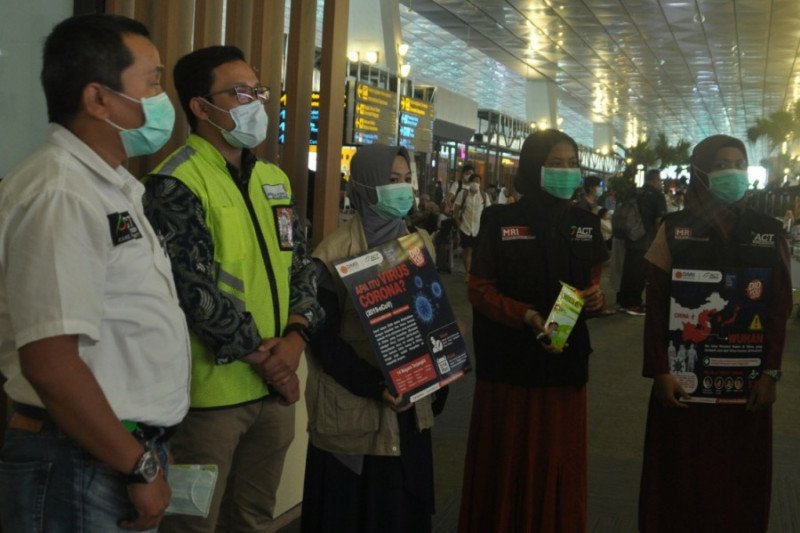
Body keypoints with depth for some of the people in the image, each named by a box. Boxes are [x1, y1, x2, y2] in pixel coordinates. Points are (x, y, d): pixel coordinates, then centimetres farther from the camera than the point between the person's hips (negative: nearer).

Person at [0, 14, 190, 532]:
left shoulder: (110, 185, 11)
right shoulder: (59, 196, -20)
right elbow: (50, 362, -26)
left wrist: (149, 448, 15)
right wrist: (140, 467, -18)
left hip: (124, 450, 9)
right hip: (80, 466, -9)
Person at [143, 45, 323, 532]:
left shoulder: (274, 180, 12)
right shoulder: (176, 184, -12)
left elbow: (302, 263, 12)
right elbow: (195, 289, -18)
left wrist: (295, 336, -6)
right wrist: (262, 356, -12)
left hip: (276, 385, 7)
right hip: (212, 389, -7)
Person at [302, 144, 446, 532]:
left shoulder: (420, 243, 7)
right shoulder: (335, 253, -12)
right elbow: (324, 339, -13)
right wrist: (375, 386, -21)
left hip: (409, 404, 5)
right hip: (354, 411, -5)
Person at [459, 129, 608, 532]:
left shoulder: (585, 223, 8)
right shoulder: (500, 221, -6)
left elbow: (592, 281, 16)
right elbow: (479, 288, -7)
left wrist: (596, 296, -8)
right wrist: (528, 316, -22)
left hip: (566, 362, 4)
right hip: (510, 363, -4)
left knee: (559, 465, 10)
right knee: (507, 466, 3)